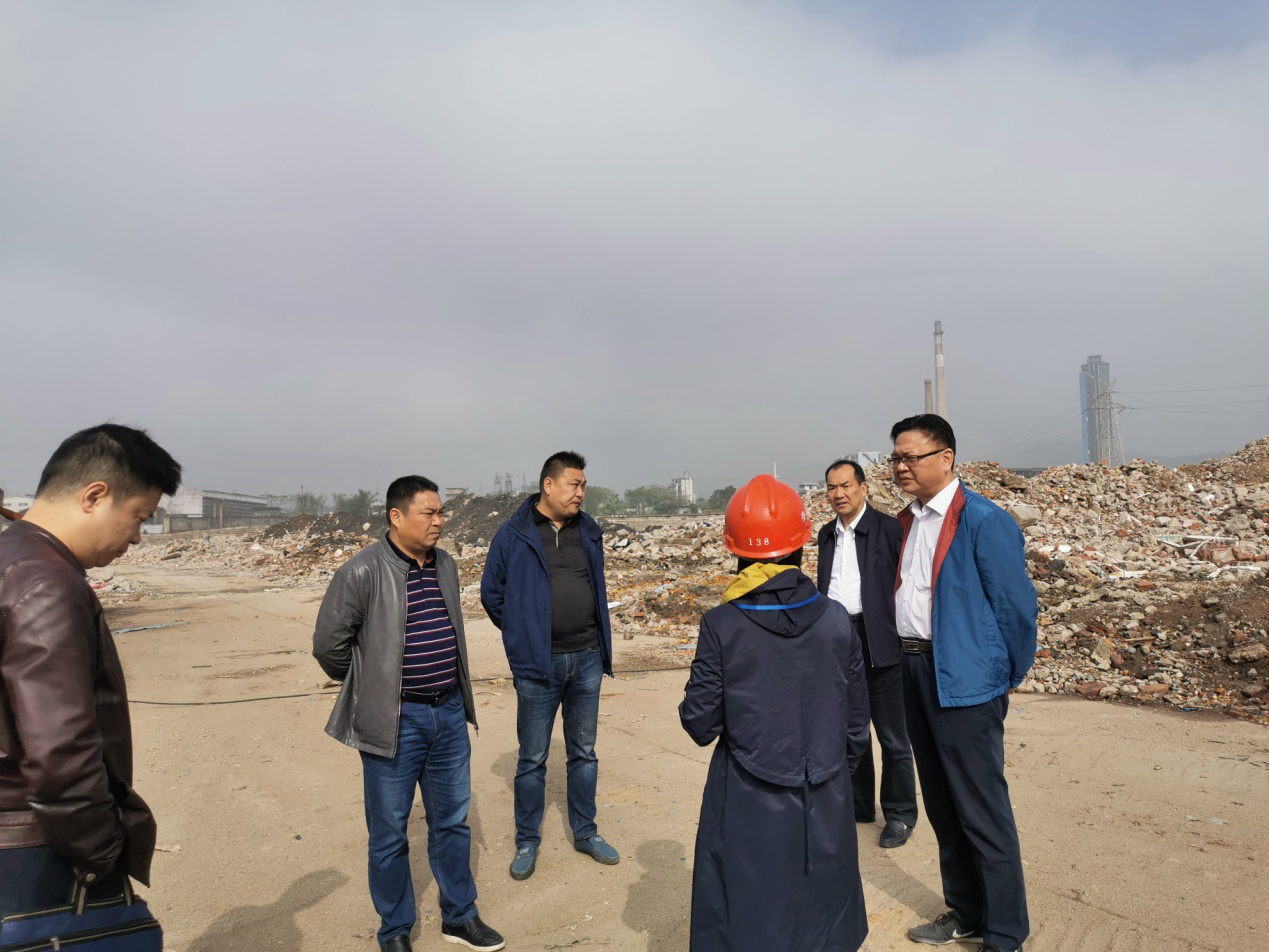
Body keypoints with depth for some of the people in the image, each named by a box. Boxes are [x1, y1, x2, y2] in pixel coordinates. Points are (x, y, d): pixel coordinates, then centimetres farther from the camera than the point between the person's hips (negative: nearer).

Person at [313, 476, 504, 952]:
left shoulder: (445, 565, 5)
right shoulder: (362, 572, -15)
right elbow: (328, 644, -9)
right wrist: (369, 687, 3)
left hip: (449, 714, 6)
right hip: (394, 721, -5)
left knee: (452, 822, 17)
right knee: (389, 831, 11)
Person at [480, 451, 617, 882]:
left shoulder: (589, 532, 6)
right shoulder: (514, 535, -8)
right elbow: (491, 594, 0)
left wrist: (601, 642, 12)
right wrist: (524, 635, 1)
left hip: (587, 659, 4)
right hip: (538, 666, -4)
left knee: (584, 753, 16)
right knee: (532, 759, 8)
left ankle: (585, 832, 31)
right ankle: (527, 841, 25)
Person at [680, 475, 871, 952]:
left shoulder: (721, 626, -16)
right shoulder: (836, 620, -8)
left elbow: (700, 724, -11)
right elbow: (857, 722, 1)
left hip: (750, 806, -2)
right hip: (826, 804, 3)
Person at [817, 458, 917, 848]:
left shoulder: (889, 529, -8)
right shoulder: (827, 535, 10)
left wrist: (904, 637, -14)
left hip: (879, 644, -6)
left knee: (892, 736, 6)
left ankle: (900, 814, 21)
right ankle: (857, 805, 32)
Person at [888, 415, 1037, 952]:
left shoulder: (984, 522, -14)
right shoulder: (905, 523, 9)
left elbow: (1015, 606, -12)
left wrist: (1009, 680, -4)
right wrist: (905, 662, 13)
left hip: (964, 681, -8)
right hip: (913, 673, 8)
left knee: (982, 812, 2)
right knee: (942, 806, 19)